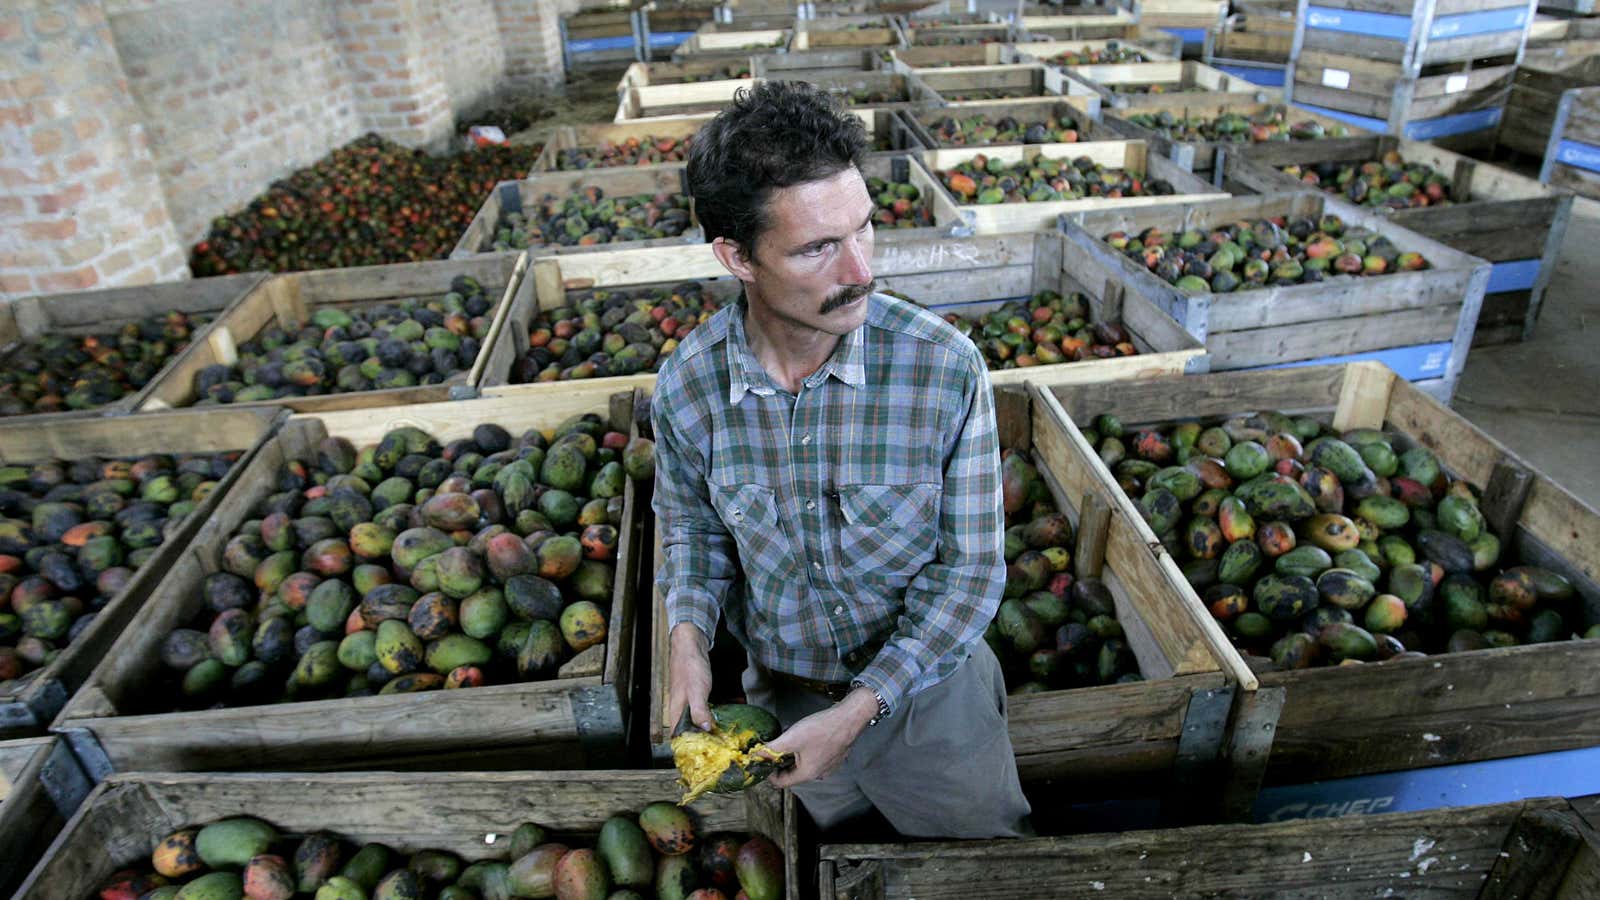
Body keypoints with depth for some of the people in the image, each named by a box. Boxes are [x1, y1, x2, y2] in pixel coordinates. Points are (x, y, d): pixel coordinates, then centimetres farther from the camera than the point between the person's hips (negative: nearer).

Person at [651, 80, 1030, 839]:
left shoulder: (946, 367, -26)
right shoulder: (685, 386, -18)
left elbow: (971, 570, -18)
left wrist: (860, 710, -23)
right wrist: (688, 633, -15)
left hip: (927, 687, -2)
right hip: (783, 697, 2)